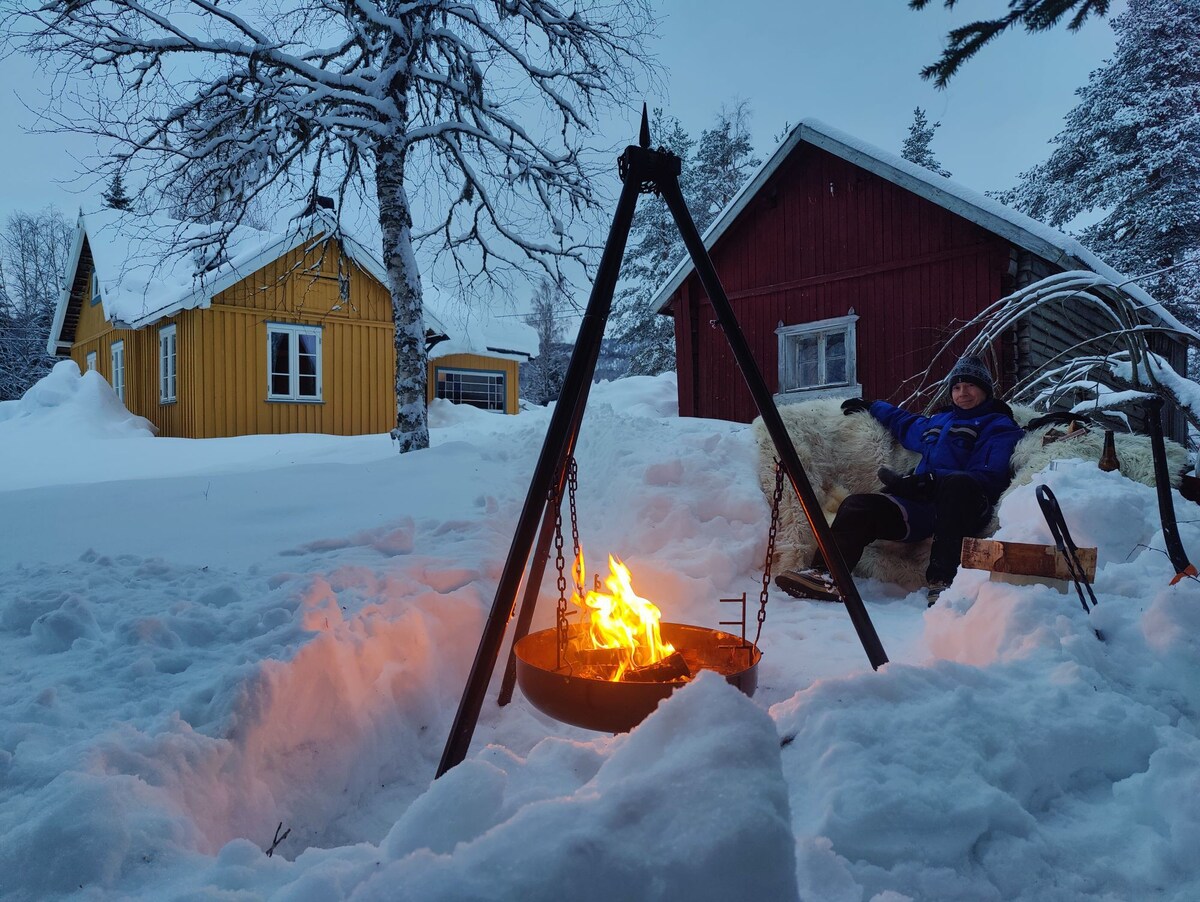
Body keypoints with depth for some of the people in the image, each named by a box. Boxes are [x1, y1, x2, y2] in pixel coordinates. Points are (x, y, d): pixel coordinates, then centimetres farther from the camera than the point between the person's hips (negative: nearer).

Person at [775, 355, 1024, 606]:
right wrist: (872, 407, 55)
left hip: (961, 510, -6)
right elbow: (904, 424, 53)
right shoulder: (937, 421, 29)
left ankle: (942, 579, -42)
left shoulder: (999, 427, 9)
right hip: (921, 507, 6)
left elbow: (990, 479, -8)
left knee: (958, 483, -40)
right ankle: (827, 575, -35)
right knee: (859, 506, -17)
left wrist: (930, 480, -20)